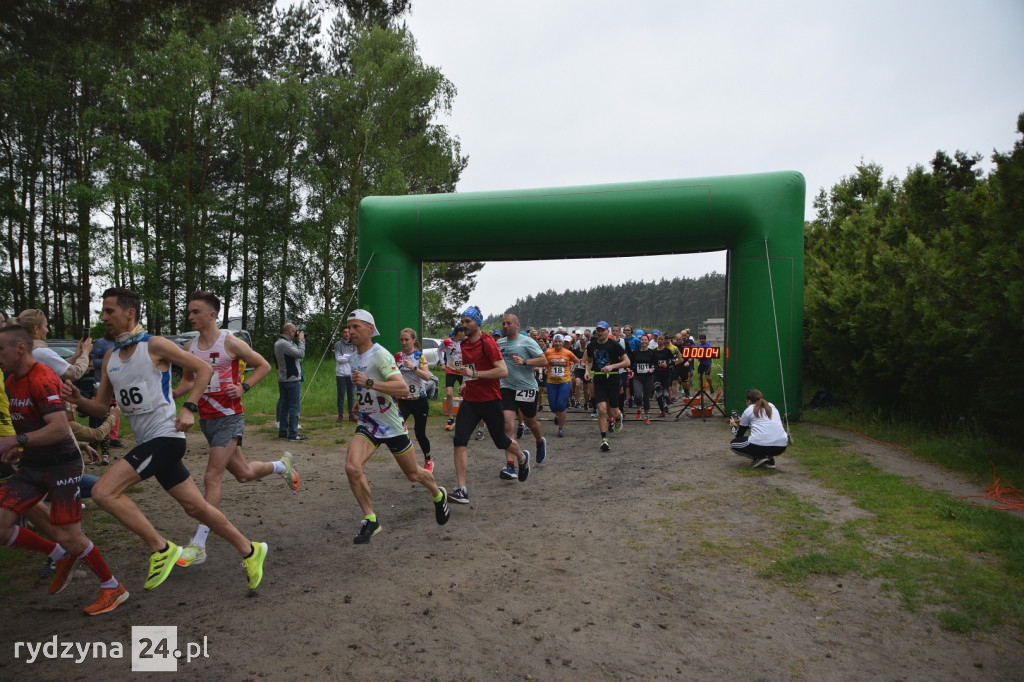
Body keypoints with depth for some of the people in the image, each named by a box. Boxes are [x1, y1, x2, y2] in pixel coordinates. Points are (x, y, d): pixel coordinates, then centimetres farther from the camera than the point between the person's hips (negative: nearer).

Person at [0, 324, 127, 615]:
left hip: (61, 465, -8)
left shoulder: (42, 379, -19)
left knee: (68, 536, -6)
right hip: (30, 467, 8)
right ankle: (63, 557, 16)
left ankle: (113, 589, 14)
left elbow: (60, 428, -29)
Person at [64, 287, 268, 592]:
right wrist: (77, 399, -5)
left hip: (165, 437, -8)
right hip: (147, 441, 8)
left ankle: (161, 548, -5)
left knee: (103, 491, -18)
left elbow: (204, 368, -6)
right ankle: (250, 550, 22)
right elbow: (100, 407, 16)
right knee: (195, 507, 10)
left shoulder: (155, 345, -8)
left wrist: (189, 408, -13)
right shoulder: (110, 358, 14)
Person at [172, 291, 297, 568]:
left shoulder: (230, 342, -11)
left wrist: (243, 387, -16)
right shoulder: (190, 346, 6)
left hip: (229, 418, -6)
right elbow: (188, 380, 17)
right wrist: (175, 393, -4)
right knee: (243, 474, 16)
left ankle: (198, 545, -4)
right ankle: (282, 465, 47)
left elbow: (264, 366, -2)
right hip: (206, 419, 7)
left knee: (211, 478, -12)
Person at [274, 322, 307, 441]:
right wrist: (301, 340, -10)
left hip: (282, 379, 10)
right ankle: (293, 434, -3)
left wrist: (299, 341, 9)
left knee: (284, 405, 14)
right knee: (295, 406, -5)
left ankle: (282, 431, 21)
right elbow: (301, 354, -21)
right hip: (292, 379, -10)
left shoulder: (278, 343, 13)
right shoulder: (285, 344, -19)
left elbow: (295, 353, 13)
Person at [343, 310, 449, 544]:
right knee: (352, 467, -19)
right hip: (367, 424, 6)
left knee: (413, 474, 10)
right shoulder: (354, 357, 5)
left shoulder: (380, 355, -20)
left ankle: (438, 496, 43)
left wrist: (369, 383, -39)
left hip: (392, 425, -6)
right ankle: (370, 520, -2)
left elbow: (403, 388, -33)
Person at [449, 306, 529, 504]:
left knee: (501, 441, 12)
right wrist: (466, 383, 14)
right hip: (469, 400, 6)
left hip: (490, 401, -6)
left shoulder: (488, 342, -14)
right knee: (459, 441, -12)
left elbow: (503, 371, -22)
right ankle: (461, 490, -11)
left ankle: (523, 458, 46)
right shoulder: (464, 344, 9)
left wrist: (475, 374, -25)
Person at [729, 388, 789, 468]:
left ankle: (758, 457, 2)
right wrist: (742, 422, 49)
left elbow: (739, 435, 20)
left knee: (733, 444, 22)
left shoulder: (748, 411, 11)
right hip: (781, 447, 5)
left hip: (760, 444, -5)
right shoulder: (772, 406, 24)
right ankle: (770, 459, 17)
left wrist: (735, 425, 41)